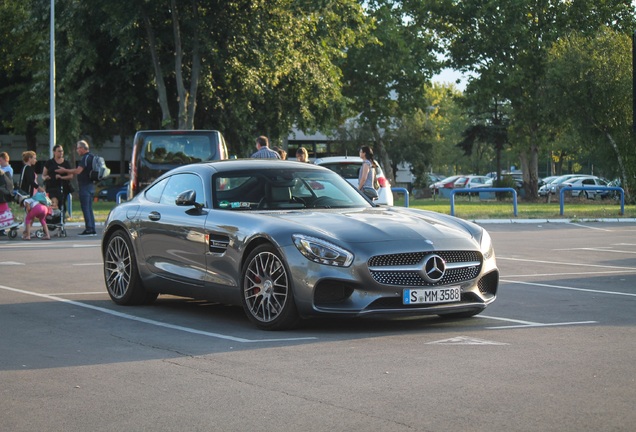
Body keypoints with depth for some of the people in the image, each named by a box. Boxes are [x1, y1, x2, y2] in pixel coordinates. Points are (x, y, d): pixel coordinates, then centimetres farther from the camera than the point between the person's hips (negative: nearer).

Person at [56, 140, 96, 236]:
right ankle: (92, 229, 12)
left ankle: (89, 229, -9)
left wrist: (65, 170, -11)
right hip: (90, 185, 10)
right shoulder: (90, 157, 17)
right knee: (89, 208, 11)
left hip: (85, 185, -10)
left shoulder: (86, 158, -15)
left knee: (85, 208, -8)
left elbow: (78, 171, -22)